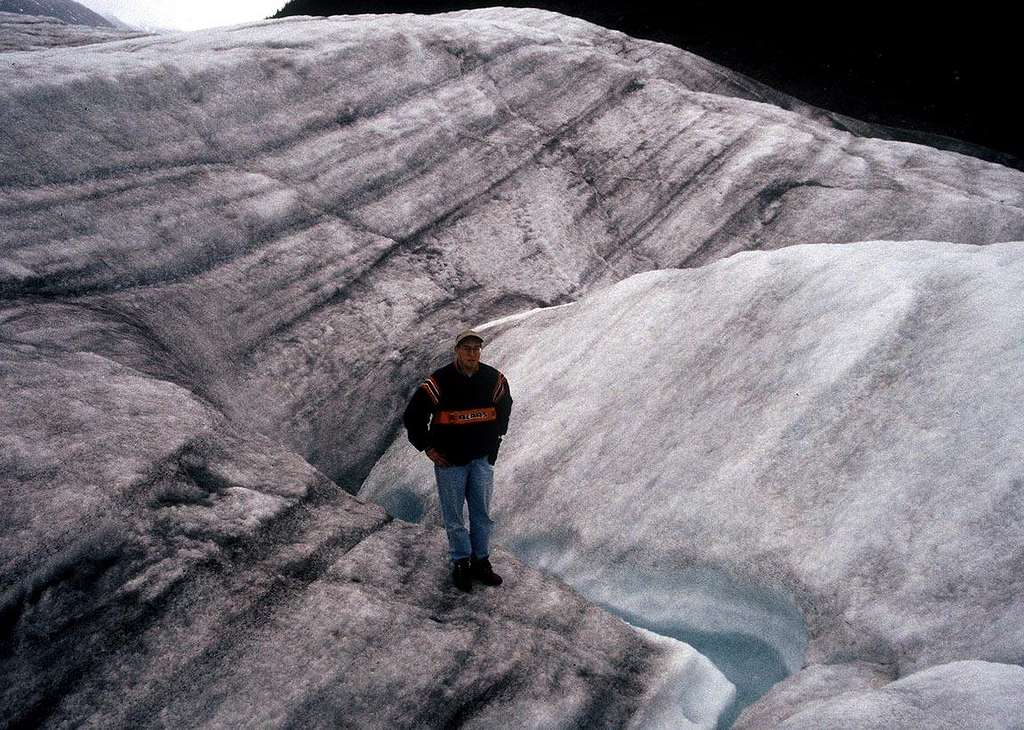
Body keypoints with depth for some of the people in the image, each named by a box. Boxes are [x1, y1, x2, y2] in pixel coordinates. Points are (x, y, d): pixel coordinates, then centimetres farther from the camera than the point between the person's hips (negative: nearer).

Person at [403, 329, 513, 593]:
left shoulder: (493, 379, -3)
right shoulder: (439, 381, -15)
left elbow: (504, 407, 20)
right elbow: (412, 416, -5)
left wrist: (495, 438, 16)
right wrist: (427, 447, -3)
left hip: (482, 458, 3)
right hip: (449, 460, -3)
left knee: (482, 513, 10)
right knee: (453, 515, 5)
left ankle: (481, 563, 24)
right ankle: (461, 563, 20)